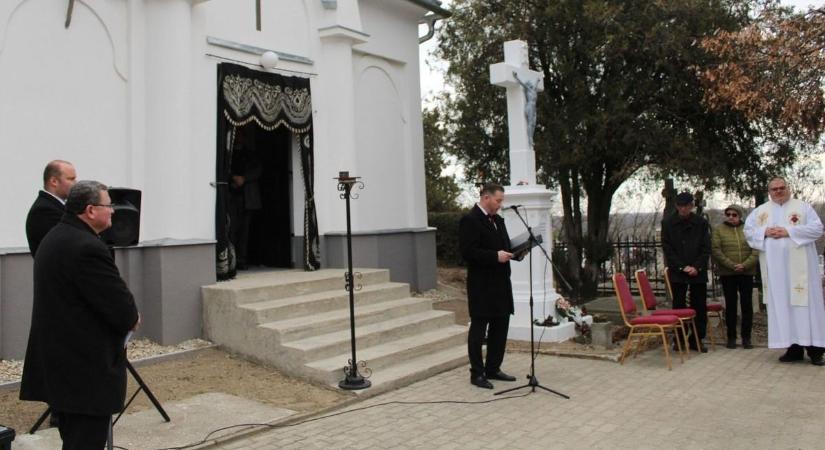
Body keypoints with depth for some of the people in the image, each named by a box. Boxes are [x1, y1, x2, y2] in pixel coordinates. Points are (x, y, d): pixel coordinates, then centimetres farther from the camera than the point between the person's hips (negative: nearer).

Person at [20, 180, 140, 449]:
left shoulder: (54, 238, 11)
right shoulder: (88, 248, -21)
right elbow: (122, 309, -22)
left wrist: (124, 316, 7)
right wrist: (132, 318, 1)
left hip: (60, 361, 10)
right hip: (86, 366, -10)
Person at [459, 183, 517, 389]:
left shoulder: (498, 220, 15)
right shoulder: (470, 220, -12)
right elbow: (467, 251, -20)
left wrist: (513, 252, 5)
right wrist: (495, 256, -23)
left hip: (500, 282, 9)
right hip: (481, 285, -9)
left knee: (500, 326, 13)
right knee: (478, 328, 1)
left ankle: (493, 368, 25)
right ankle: (477, 374, 10)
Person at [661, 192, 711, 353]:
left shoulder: (701, 223, 5)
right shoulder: (668, 223, 2)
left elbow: (706, 248, 3)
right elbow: (667, 249, -1)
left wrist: (697, 267, -10)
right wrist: (682, 267, -10)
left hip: (698, 272, 1)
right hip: (677, 273, -1)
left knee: (700, 307, 5)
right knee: (679, 306, 3)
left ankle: (697, 339, 14)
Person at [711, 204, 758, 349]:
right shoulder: (718, 230, 2)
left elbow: (756, 250, -1)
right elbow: (716, 250, -7)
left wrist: (745, 265, -15)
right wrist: (732, 265, -15)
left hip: (747, 273, 1)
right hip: (727, 273, -1)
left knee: (747, 304, 3)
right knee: (730, 305, 4)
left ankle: (746, 337, 12)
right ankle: (731, 337, 10)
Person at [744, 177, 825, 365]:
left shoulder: (803, 207, 5)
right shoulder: (760, 211, 13)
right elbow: (748, 231, 10)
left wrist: (789, 231, -14)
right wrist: (765, 232, -9)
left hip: (799, 266, -2)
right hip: (775, 268, 3)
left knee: (806, 303, -3)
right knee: (782, 305, 2)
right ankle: (794, 348, 7)